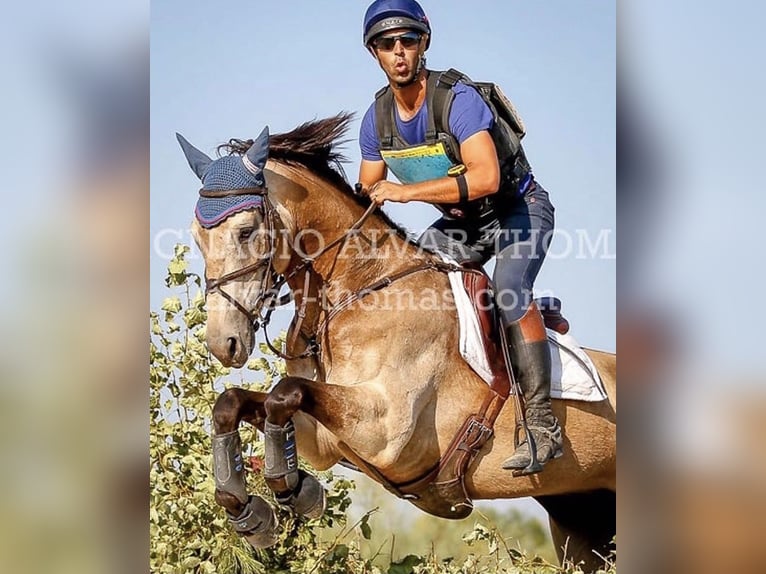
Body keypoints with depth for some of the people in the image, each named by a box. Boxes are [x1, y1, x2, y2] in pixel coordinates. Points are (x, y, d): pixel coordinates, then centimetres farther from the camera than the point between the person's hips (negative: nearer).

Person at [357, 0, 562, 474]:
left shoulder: (458, 99, -27)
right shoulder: (377, 119, -6)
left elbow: (485, 177, -38)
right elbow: (367, 193, 5)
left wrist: (408, 191, -36)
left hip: (520, 208, -8)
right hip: (460, 223, 8)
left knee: (509, 289, -30)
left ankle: (543, 425, -28)